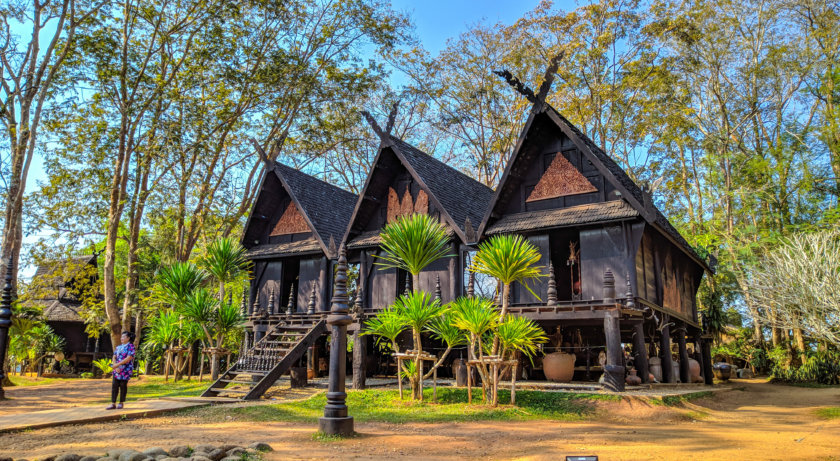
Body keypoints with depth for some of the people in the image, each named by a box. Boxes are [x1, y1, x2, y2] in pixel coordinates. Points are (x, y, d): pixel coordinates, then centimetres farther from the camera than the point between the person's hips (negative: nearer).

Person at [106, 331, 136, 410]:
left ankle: (121, 403, 11)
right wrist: (115, 366, -9)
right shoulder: (119, 347, 14)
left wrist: (117, 364, -19)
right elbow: (114, 357, 8)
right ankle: (113, 404, 5)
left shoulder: (130, 346, -6)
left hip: (126, 370, -6)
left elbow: (128, 358, -16)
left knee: (123, 386, 1)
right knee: (114, 385, 1)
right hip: (117, 370, 6)